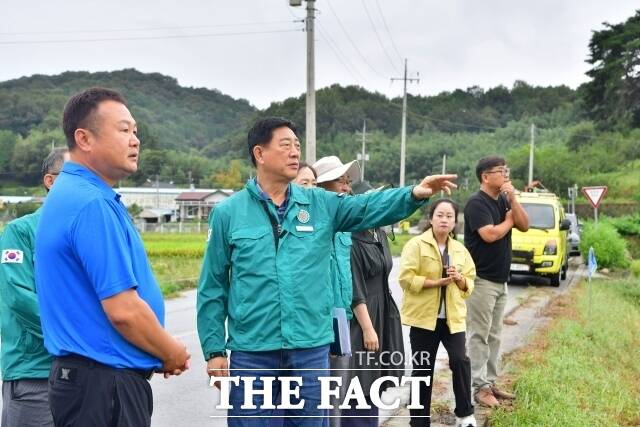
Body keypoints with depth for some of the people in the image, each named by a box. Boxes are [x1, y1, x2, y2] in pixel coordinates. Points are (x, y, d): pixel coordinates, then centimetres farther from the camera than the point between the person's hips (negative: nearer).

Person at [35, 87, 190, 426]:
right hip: (105, 385, -9)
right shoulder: (93, 204, -21)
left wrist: (160, 354, 11)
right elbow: (124, 311, -24)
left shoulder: (70, 195, 10)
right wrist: (173, 354, -6)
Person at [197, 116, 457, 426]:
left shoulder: (321, 204, 6)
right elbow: (212, 287, 2)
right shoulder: (228, 212, 0)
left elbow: (369, 207, -8)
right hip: (251, 350, -2)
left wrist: (415, 194, -26)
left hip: (311, 348, 2)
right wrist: (214, 349, -1)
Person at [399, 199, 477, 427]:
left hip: (452, 317, 3)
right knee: (423, 368, 5)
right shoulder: (416, 244, -6)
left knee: (460, 360, -11)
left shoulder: (460, 250, 9)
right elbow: (406, 278, -14)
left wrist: (459, 279, -9)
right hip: (423, 316, -3)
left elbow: (469, 285, 13)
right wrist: (436, 282, -20)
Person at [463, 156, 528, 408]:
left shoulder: (503, 201, 10)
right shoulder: (477, 202, -14)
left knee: (494, 336, 13)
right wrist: (508, 220, -6)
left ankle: (490, 382, 22)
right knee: (479, 336, -3)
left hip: (500, 280, 9)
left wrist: (512, 199, -7)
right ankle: (479, 387, 3)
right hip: (481, 280, -9)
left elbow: (524, 226, 4)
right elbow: (489, 234, -24)